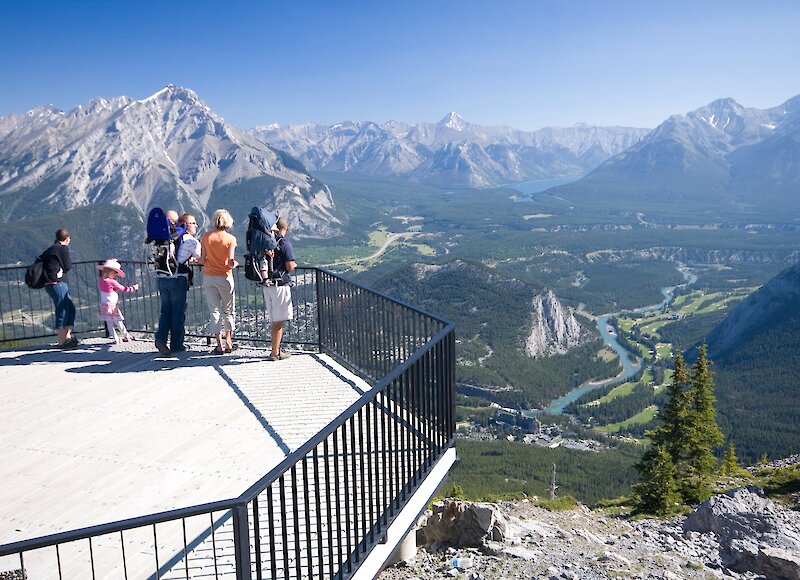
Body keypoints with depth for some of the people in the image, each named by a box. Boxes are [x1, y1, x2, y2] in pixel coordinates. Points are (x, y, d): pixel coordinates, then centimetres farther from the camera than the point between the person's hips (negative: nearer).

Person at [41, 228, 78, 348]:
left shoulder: (49, 250, 18)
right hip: (57, 283, -9)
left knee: (70, 308, 13)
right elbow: (68, 267, -7)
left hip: (49, 283, 9)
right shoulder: (63, 249, -8)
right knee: (62, 311, -4)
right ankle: (62, 341, 2)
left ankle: (67, 336, 15)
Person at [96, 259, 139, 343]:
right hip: (112, 306, -7)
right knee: (118, 322, 5)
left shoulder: (100, 280, 4)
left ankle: (116, 338, 12)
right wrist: (133, 288, 5)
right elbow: (123, 288, -7)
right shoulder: (112, 282, -18)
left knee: (109, 322, 8)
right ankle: (126, 336, 18)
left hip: (103, 305, 7)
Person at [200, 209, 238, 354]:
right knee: (228, 310, 13)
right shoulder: (230, 238, -8)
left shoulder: (206, 236, -1)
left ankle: (219, 344, 7)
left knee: (215, 310, 6)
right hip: (224, 277, -2)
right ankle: (228, 342, 15)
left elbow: (202, 260, -1)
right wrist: (235, 264, 8)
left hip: (208, 277, 2)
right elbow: (231, 263, -13)